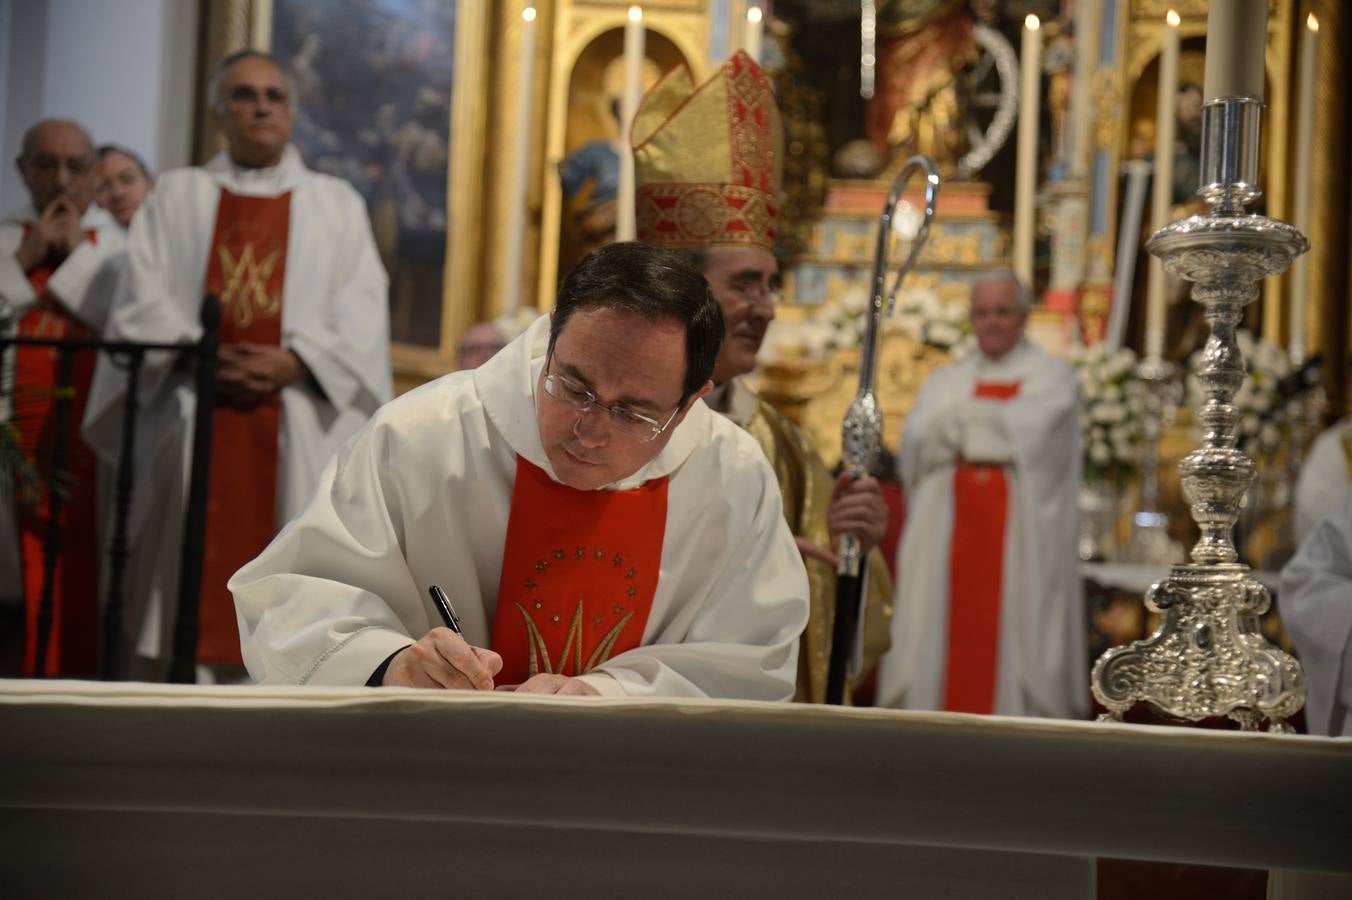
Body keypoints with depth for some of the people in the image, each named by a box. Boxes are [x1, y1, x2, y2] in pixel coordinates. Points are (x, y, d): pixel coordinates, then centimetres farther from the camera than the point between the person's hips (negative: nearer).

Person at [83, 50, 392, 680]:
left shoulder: (337, 203, 15)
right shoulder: (176, 195, 16)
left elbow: (360, 313, 4)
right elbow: (144, 299, 4)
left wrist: (297, 361, -14)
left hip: (298, 420, 0)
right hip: (193, 412, 0)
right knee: (189, 566, -4)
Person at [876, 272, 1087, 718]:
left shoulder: (1053, 377, 9)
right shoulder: (945, 380, 18)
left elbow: (1032, 432, -10)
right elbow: (915, 444, 2)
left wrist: (963, 417, 2)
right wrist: (993, 433, -6)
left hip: (1021, 535, -3)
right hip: (949, 534, 3)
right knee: (942, 640, -2)